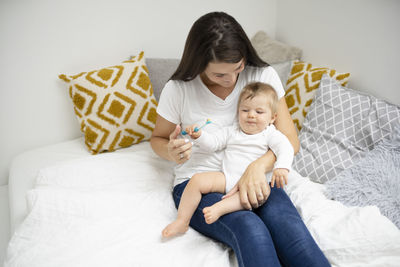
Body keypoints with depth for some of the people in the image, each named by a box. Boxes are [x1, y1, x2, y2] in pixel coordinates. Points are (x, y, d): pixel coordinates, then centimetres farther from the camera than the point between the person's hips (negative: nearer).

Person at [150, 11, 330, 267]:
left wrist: (258, 167, -24)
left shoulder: (263, 76, -2)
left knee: (287, 224, -32)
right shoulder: (178, 89, -5)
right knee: (251, 229, -34)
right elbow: (158, 138, 12)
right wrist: (171, 151, -14)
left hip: (252, 178, 2)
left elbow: (290, 140, -3)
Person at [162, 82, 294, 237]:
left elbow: (285, 148, -9)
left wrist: (281, 167, -30)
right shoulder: (231, 131, 17)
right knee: (197, 180, -16)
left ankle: (220, 207, -51)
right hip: (227, 178, 4)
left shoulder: (270, 134, 7)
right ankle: (182, 222, -9)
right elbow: (213, 143, 11)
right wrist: (199, 136, -11)